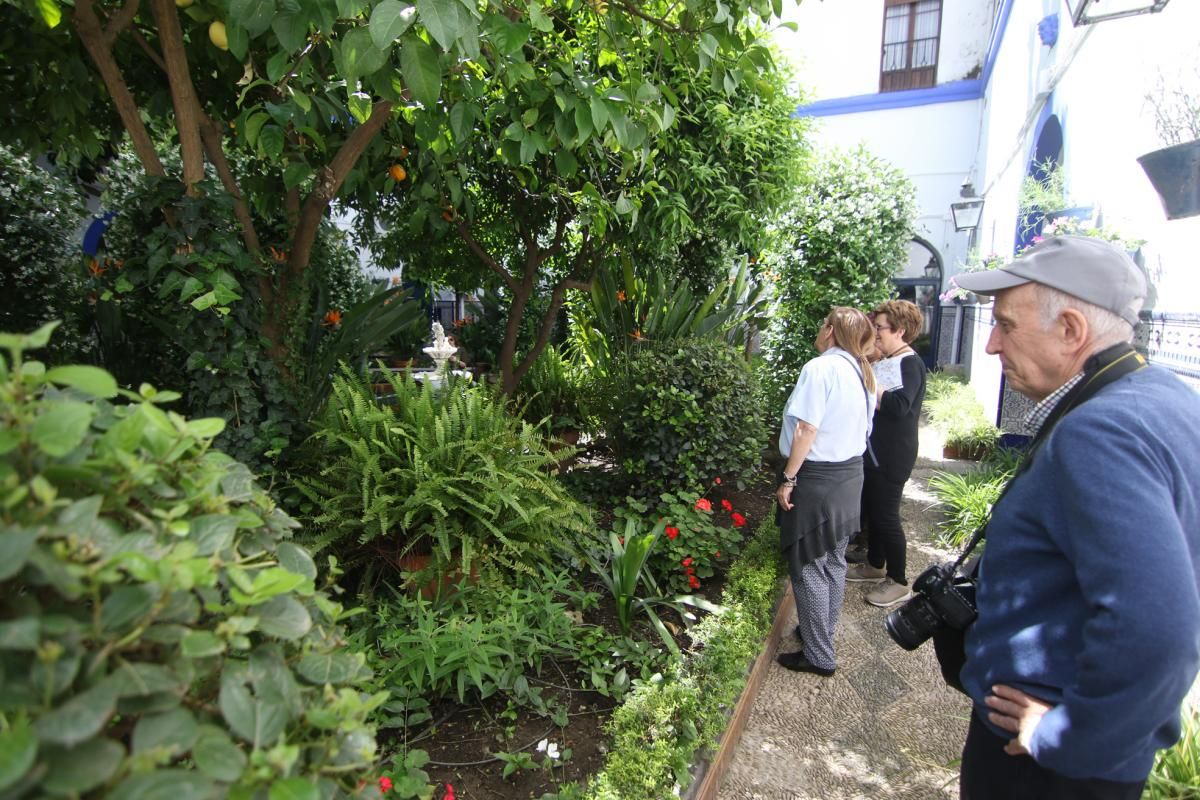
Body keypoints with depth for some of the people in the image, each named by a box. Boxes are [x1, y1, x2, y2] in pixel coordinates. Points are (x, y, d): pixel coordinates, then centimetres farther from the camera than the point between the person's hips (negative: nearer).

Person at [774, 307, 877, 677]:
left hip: (817, 478, -9)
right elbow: (862, 429, 12)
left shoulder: (820, 368, -17)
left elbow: (807, 429, -22)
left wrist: (787, 479, -17)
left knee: (808, 567, 3)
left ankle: (819, 656, 13)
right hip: (850, 474, 9)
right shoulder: (862, 373, 8)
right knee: (834, 560, 19)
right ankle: (822, 633, 35)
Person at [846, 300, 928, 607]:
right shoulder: (886, 362, 11)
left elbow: (900, 405, -28)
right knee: (872, 510, 18)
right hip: (873, 451, 9)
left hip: (892, 456, -9)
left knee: (886, 515, -1)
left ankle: (899, 582, 13)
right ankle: (875, 565, 34)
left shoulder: (910, 364, -15)